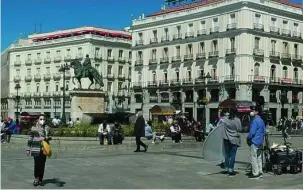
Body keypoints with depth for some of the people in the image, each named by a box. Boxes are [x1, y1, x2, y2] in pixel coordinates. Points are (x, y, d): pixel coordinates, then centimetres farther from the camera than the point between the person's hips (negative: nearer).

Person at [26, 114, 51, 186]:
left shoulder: (47, 128, 9)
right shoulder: (34, 128, 1)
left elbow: (50, 137, 12)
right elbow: (30, 138, 3)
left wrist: (45, 138, -10)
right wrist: (28, 149, 2)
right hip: (36, 149, -3)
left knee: (42, 164, 5)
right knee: (37, 163, -8)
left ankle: (40, 180, 14)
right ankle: (36, 178, 8)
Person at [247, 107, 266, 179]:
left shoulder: (254, 120, -16)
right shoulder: (261, 120, 14)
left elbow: (252, 132, -21)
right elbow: (264, 131, 18)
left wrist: (248, 138, -7)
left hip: (254, 141, -10)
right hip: (260, 142, 10)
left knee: (253, 157, -5)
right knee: (259, 157, 15)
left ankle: (255, 173, -4)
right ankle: (260, 172, 20)